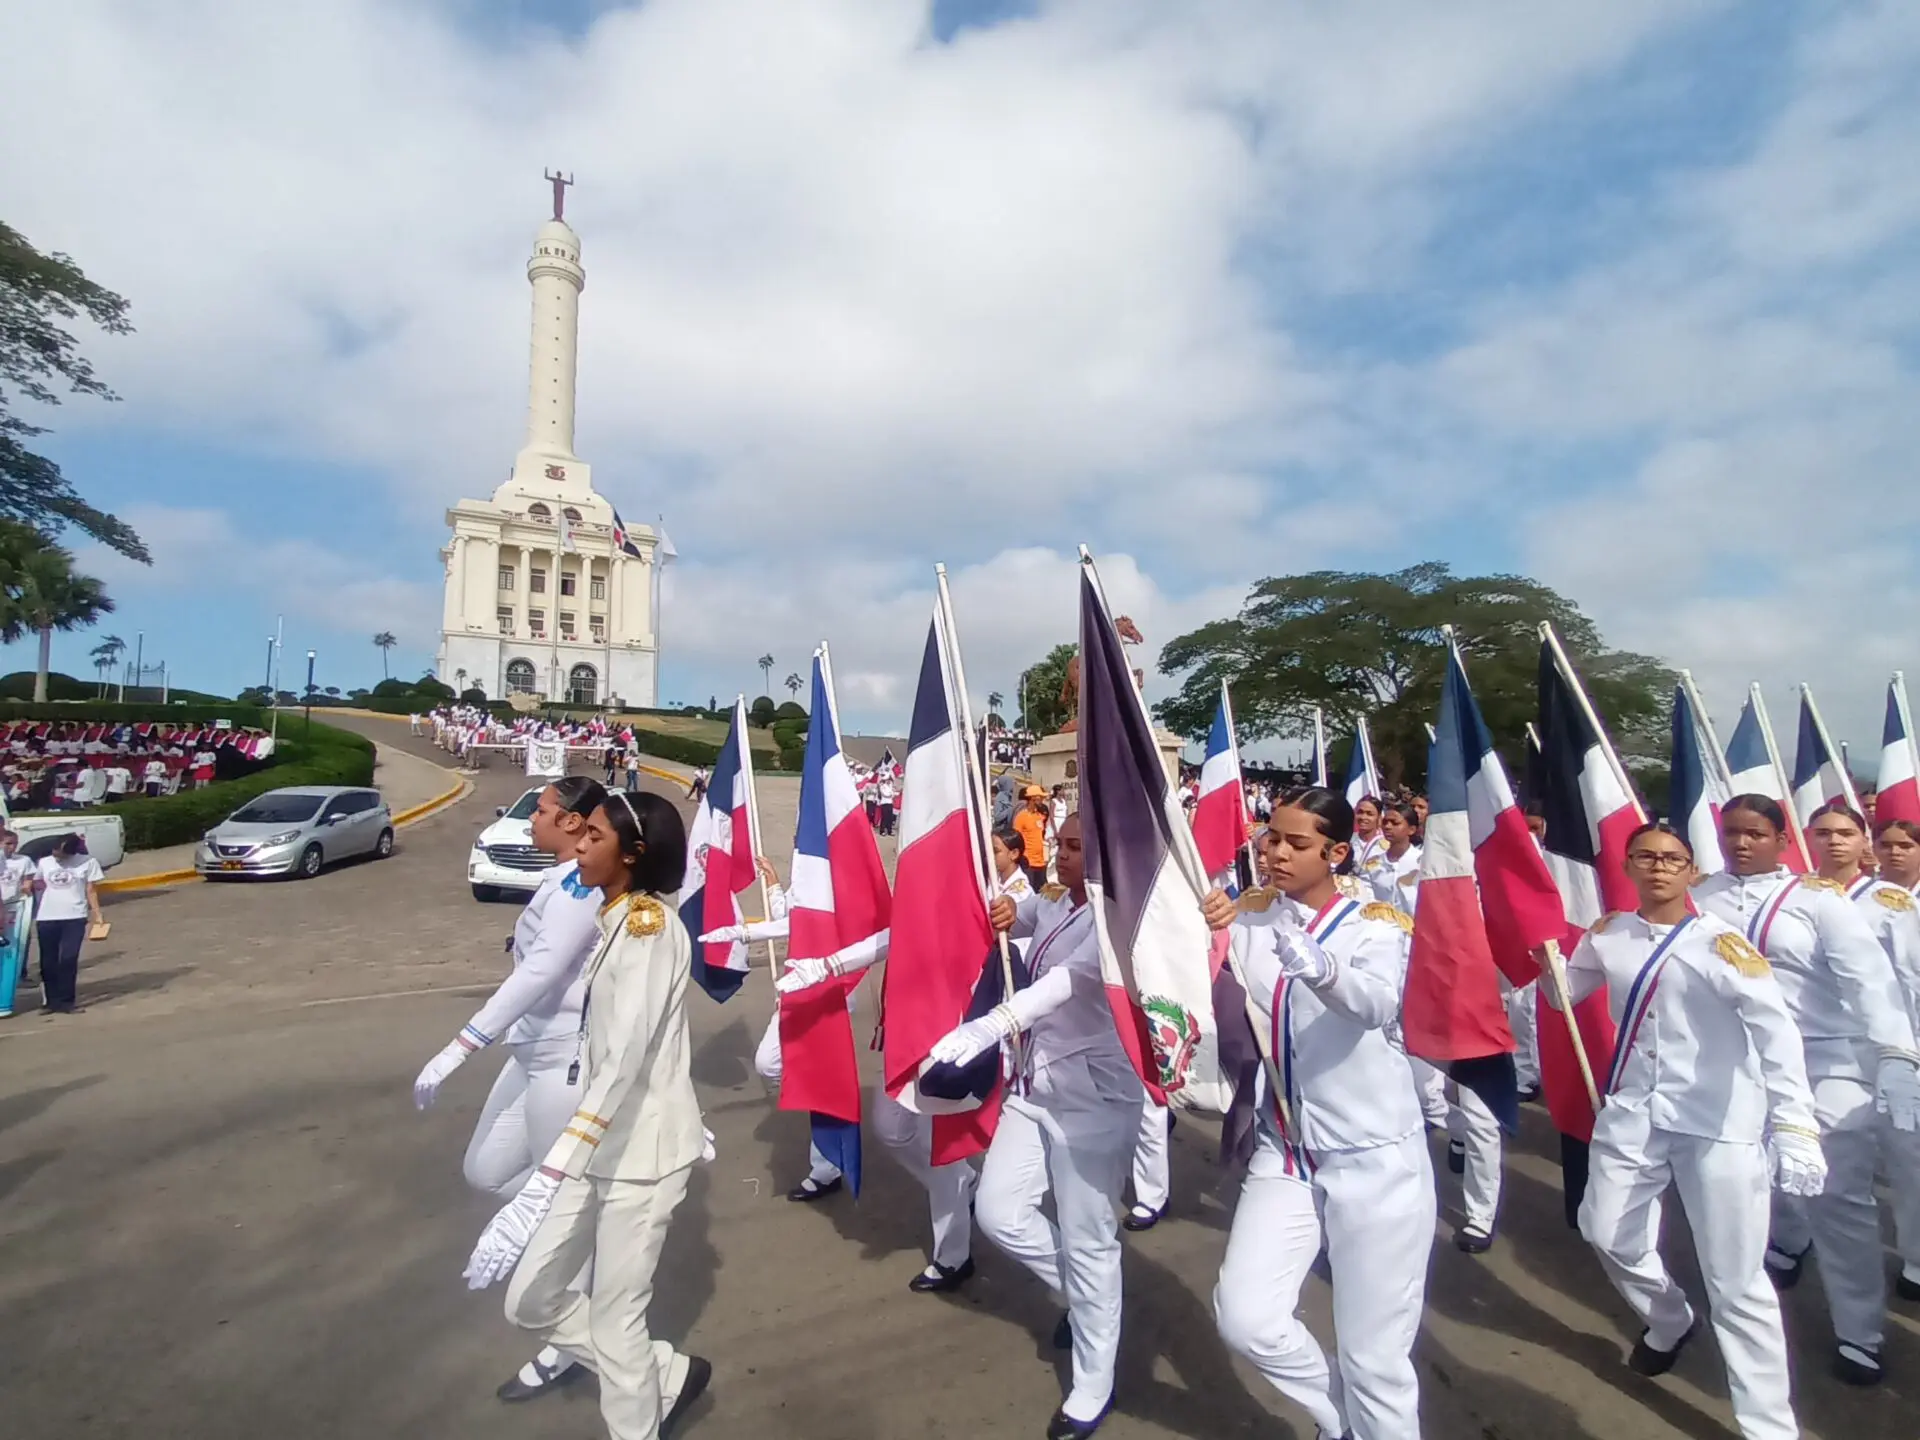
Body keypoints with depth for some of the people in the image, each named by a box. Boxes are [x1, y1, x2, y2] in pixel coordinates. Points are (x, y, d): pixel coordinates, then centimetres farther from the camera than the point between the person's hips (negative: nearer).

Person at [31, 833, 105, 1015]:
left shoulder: (88, 862, 0)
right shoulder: (44, 862, 8)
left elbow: (91, 890, 1)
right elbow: (36, 885, 11)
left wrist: (96, 913, -6)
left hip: (74, 917, -3)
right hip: (46, 918, 3)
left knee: (69, 959, -5)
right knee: (48, 962, 6)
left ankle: (66, 1001, 1)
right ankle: (52, 1001, 16)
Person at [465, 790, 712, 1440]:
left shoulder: (649, 922, -18)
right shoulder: (616, 920, 11)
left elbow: (628, 1051, -29)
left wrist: (558, 1163, -34)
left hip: (643, 1149, -9)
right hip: (603, 1145, 9)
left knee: (615, 1319, 2)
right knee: (531, 1300, 13)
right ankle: (667, 1376, 31)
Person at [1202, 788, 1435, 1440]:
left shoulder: (1375, 923, -9)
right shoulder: (1249, 916, 1)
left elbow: (1376, 1004, -32)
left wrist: (1311, 961, -52)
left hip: (1374, 1157, -3)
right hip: (1284, 1152, 3)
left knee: (1373, 1357, 4)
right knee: (1244, 1317, -2)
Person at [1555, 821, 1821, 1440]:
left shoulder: (1719, 941, -13)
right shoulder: (1609, 935, 2)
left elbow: (1777, 1032, -22)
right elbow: (1564, 992, 18)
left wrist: (1794, 1124, -31)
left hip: (1720, 1124, -5)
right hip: (1634, 1112, 5)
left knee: (1737, 1284, -1)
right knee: (1609, 1233, 17)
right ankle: (1669, 1322, 47)